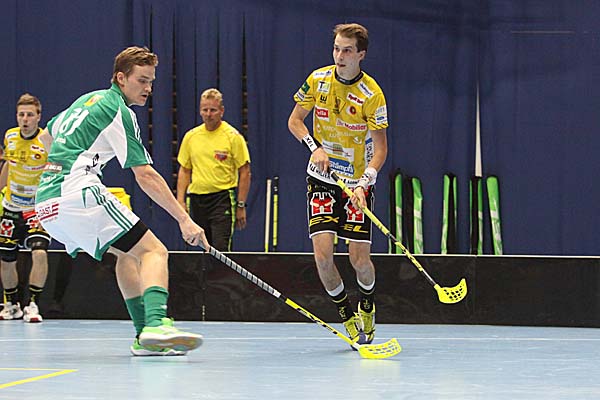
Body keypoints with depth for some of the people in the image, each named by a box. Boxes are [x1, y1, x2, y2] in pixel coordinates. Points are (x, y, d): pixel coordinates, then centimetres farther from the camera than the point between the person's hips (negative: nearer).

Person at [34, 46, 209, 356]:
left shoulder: (89, 99, 22)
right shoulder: (120, 112, -5)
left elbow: (46, 137, 37)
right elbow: (146, 176, -10)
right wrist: (184, 220, -10)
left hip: (45, 201, 9)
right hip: (78, 193, -9)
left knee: (127, 252, 22)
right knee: (153, 251, -11)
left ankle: (145, 336, 11)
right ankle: (156, 325, -36)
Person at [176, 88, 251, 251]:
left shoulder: (233, 136, -4)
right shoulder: (190, 136, 8)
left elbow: (245, 172, -3)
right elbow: (184, 170, 16)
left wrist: (241, 206, -7)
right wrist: (180, 200, 5)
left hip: (223, 198, -5)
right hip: (197, 199, 5)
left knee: (221, 248, -16)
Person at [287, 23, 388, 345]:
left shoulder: (372, 94, -15)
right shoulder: (317, 80, -5)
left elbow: (380, 148, -12)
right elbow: (294, 120, 7)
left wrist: (364, 182, -27)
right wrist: (315, 147, -11)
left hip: (358, 183, -2)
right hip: (322, 179, 2)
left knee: (360, 260, -5)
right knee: (322, 254, -12)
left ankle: (367, 304, 28)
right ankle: (346, 314, 10)